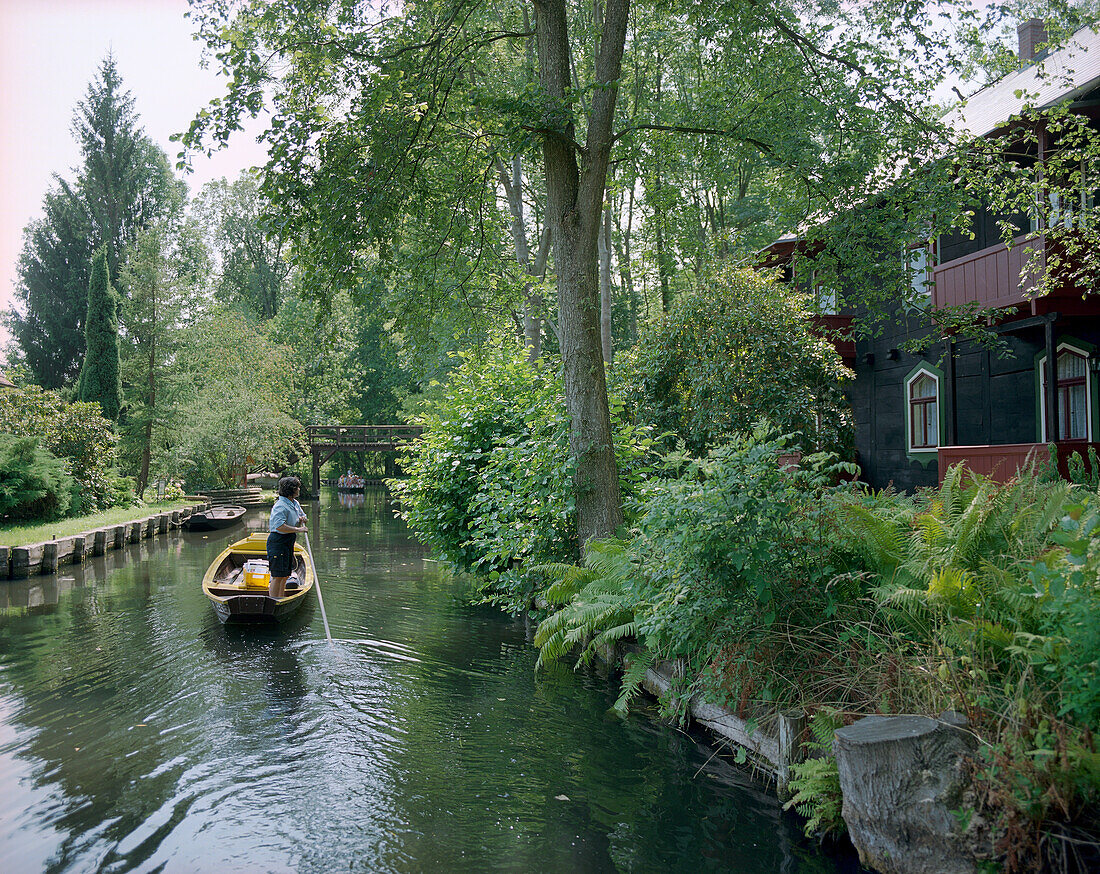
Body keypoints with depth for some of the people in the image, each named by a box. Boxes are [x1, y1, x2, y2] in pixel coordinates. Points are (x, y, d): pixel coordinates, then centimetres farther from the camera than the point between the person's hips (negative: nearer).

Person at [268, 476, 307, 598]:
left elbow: (302, 514, 27)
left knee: (285, 575, 15)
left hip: (288, 542, 10)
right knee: (278, 576, -8)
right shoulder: (280, 506, -18)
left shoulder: (295, 503, 11)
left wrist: (302, 519, 4)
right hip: (278, 543, -9)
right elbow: (280, 527, -29)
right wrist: (298, 529, -24)